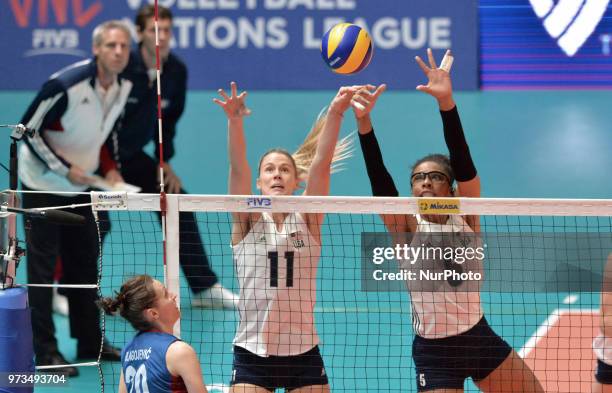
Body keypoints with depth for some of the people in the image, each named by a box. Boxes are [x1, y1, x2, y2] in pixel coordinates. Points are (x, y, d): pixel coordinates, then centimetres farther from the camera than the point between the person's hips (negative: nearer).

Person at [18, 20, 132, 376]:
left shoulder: (123, 87, -2)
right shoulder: (66, 85, -25)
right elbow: (29, 130, -17)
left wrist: (109, 168, 0)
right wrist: (64, 169, -20)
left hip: (80, 187, 7)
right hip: (43, 185, -7)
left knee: (85, 263, 11)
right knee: (43, 268, -4)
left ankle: (90, 342, 21)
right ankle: (46, 351, 0)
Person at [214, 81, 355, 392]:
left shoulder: (306, 219, 4)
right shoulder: (247, 220, 2)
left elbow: (321, 163, -8)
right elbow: (238, 168, -13)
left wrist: (335, 113, -21)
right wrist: (234, 120, -28)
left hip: (303, 353, 1)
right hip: (252, 353, -1)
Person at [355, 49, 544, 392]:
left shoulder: (466, 217, -3)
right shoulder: (407, 228, -6)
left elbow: (463, 161, -17)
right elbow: (379, 179, -20)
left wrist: (447, 103, -32)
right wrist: (364, 122, -34)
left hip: (479, 339, 3)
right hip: (434, 352, -3)